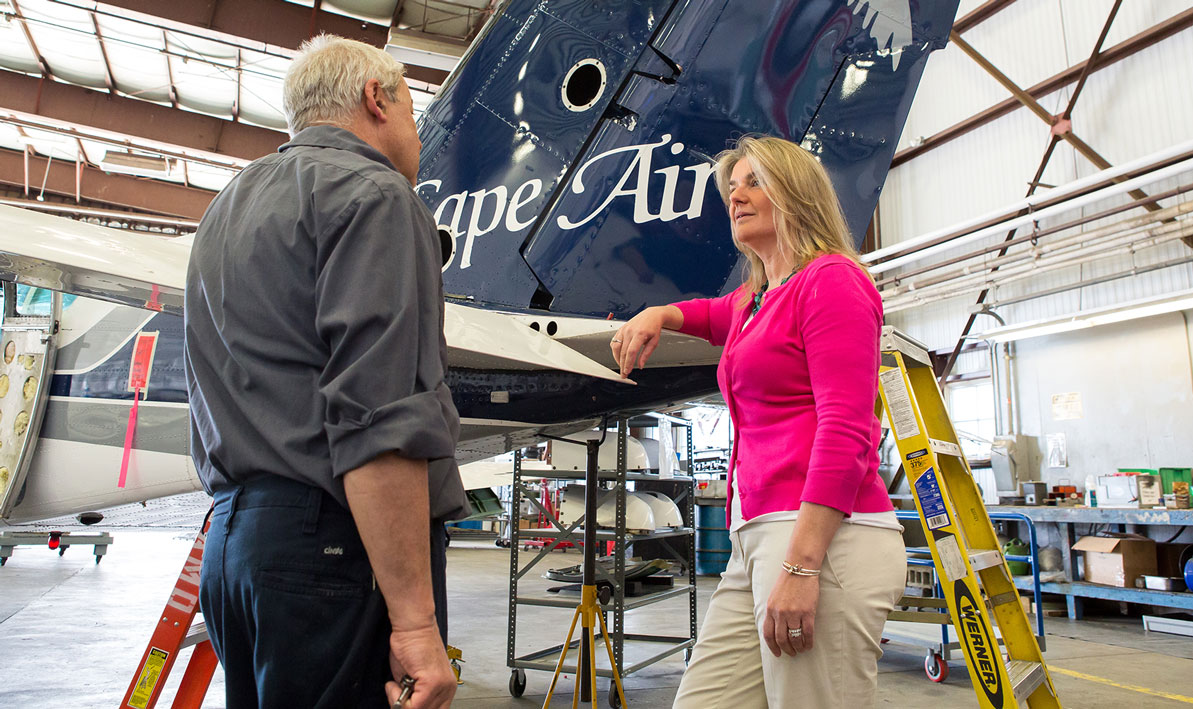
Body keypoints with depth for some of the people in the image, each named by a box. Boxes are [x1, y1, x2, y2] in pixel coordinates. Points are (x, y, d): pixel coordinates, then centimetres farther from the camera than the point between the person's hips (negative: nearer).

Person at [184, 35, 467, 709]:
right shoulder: (374, 195, -9)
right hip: (338, 551, -9)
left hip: (232, 542, 9)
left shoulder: (225, 210, 21)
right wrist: (415, 621, -22)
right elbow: (378, 417, -21)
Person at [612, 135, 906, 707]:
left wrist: (802, 563, -21)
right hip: (757, 538, 8)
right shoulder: (750, 300, 21)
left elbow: (847, 432, -13)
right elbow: (712, 316, 47)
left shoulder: (832, 279, -2)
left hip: (824, 536, -8)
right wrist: (658, 314, 23)